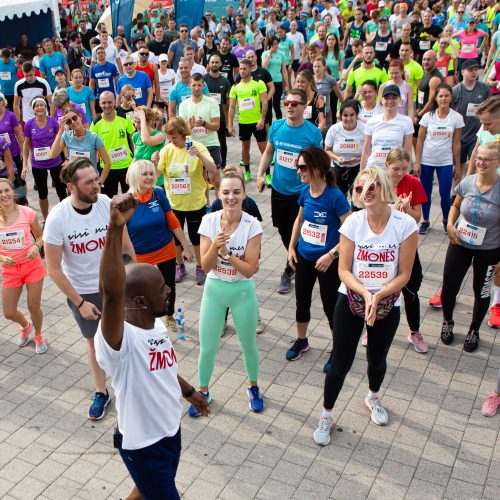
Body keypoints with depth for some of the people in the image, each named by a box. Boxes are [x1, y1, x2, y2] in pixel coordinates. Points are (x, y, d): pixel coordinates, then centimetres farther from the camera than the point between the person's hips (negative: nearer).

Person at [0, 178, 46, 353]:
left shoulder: (27, 213, -12)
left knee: (34, 307, 6)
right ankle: (26, 326, 44)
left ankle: (38, 335, 38)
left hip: (32, 265, -2)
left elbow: (40, 236, 1)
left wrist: (36, 247, -19)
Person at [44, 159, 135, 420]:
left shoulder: (107, 203, -18)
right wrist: (80, 303, -14)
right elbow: (54, 269, -16)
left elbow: (126, 245, -5)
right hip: (82, 291, 0)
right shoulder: (57, 218, -22)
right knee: (95, 340, 19)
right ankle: (101, 392, 40)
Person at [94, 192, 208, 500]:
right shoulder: (120, 340, -33)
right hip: (142, 445, -8)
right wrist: (115, 228, -64)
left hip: (170, 428, 8)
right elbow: (111, 293, -53)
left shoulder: (157, 324, -8)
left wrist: (189, 391, 27)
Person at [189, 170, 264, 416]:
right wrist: (215, 245, -30)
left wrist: (227, 253, -30)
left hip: (243, 292, -1)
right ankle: (203, 392, 36)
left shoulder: (252, 225, -17)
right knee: (207, 349, 10)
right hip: (214, 290, 1)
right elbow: (205, 267, -12)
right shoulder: (209, 221, -12)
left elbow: (250, 270, -18)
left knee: (248, 345, 18)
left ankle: (253, 387, 44)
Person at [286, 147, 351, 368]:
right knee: (301, 302, 20)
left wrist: (331, 254, -23)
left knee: (331, 307, 7)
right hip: (303, 258, 6)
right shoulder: (305, 192, -4)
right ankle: (301, 341, 43)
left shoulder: (335, 196, -22)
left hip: (327, 262, -6)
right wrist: (291, 246, 9)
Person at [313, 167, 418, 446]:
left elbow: (404, 275, -12)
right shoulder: (353, 222, -12)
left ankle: (373, 398, 53)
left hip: (387, 305, 0)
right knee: (341, 363, 2)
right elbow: (343, 270, -10)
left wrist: (378, 296, -24)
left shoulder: (405, 224, -16)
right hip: (351, 301, 0)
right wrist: (365, 293, -25)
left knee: (377, 359, 20)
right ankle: (327, 416, 26)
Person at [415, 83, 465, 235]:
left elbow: (456, 143, 0)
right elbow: (420, 140, -1)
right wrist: (417, 162, -5)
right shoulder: (428, 116, -3)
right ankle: (425, 221, 26)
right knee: (426, 193, 8)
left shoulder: (457, 118, -3)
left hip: (446, 162, 0)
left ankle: (446, 220, 25)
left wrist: (457, 166, 2)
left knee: (445, 194, 0)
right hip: (426, 161, 1)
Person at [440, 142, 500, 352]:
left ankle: (474, 331, 39)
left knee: (481, 292, 15)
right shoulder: (467, 182, -10)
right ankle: (447, 323, 37)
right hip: (460, 244, 3)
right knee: (448, 288, 8)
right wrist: (450, 225, -9)